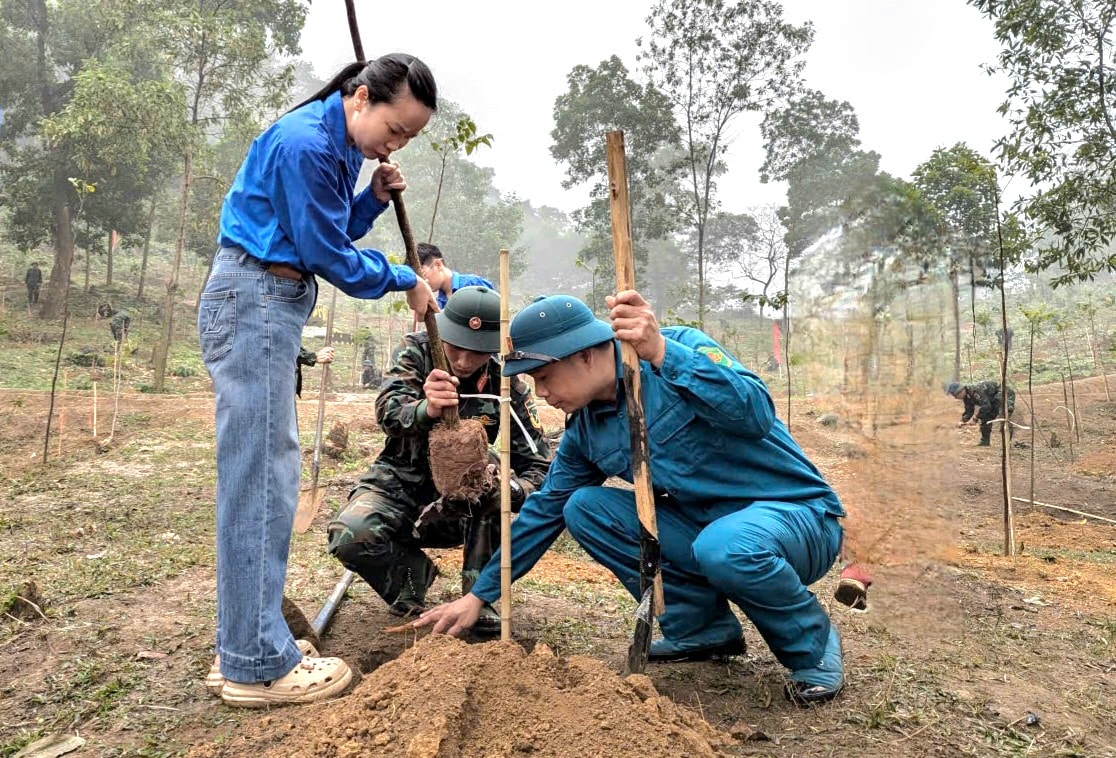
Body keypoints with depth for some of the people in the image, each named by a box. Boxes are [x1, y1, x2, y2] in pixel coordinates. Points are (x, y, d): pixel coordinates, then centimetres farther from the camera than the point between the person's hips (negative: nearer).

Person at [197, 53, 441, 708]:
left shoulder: (340, 146, 15)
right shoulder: (304, 142, -15)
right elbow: (329, 255, -13)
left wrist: (374, 199, 4)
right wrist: (406, 281, -1)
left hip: (268, 306, 10)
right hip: (254, 300, -10)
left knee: (268, 469, 10)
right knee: (259, 475, -8)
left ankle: (248, 643, 21)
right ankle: (257, 665, 2)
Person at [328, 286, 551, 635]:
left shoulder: (509, 386, -14)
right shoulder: (419, 350, -12)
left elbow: (539, 467, -16)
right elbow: (387, 409, -30)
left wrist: (507, 489, -39)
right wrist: (426, 410, -53)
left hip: (462, 504, 0)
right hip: (400, 485, 0)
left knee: (492, 474, -33)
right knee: (349, 535, -29)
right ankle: (412, 571, 3)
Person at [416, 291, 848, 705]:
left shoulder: (679, 347, -18)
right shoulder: (585, 432, 1)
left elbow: (754, 416, -34)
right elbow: (544, 511, 9)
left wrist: (662, 352, -44)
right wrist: (478, 596, 11)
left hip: (796, 514, -6)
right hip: (706, 529, 6)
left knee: (724, 546, -39)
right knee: (584, 509, -7)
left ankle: (811, 645, -5)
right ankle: (703, 627, 3)